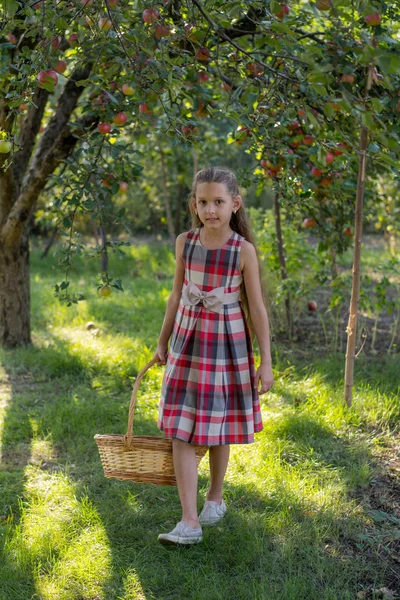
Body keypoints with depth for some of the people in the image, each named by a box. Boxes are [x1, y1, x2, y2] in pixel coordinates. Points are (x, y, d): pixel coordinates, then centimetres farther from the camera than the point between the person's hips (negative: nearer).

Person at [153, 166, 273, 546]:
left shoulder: (243, 250, -11)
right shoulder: (184, 242, -3)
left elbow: (257, 307, -7)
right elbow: (177, 294, 8)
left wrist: (266, 361, -8)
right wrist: (162, 342, 14)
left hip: (227, 345, -2)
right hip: (187, 343, 3)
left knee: (218, 431, 9)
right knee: (180, 433, -4)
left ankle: (215, 499, 33)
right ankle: (189, 523, -1)